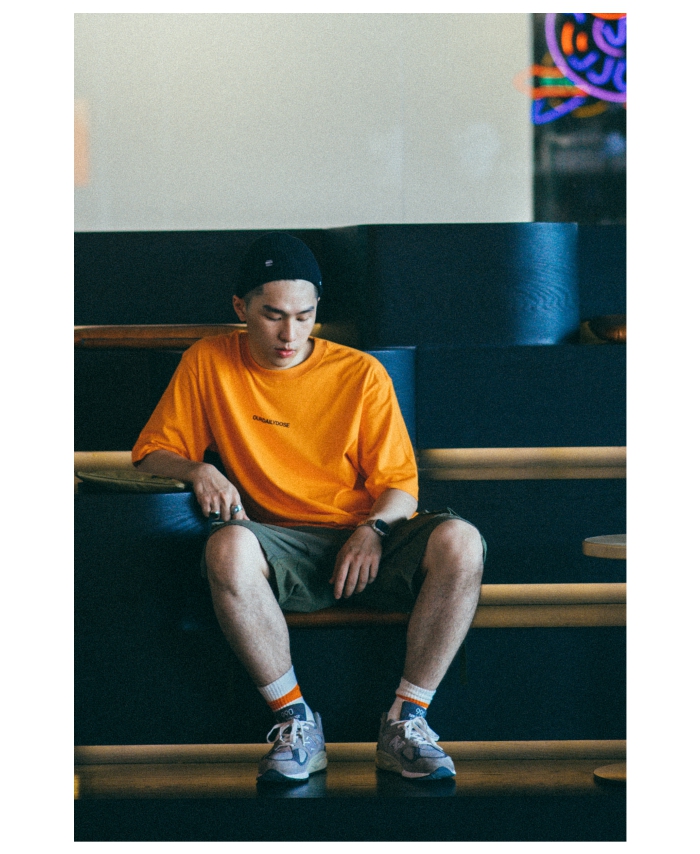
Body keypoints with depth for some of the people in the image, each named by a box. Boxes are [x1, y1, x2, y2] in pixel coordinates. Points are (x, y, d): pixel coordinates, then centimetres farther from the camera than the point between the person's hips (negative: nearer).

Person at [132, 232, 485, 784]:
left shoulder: (361, 373, 7)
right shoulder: (208, 364, 8)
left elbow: (399, 481, 7)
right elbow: (152, 452, 11)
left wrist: (373, 530, -15)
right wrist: (197, 471, -12)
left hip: (365, 544, 1)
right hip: (280, 547, -1)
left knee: (460, 542, -31)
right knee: (228, 547, -38)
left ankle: (407, 719, -20)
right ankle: (296, 723, -25)